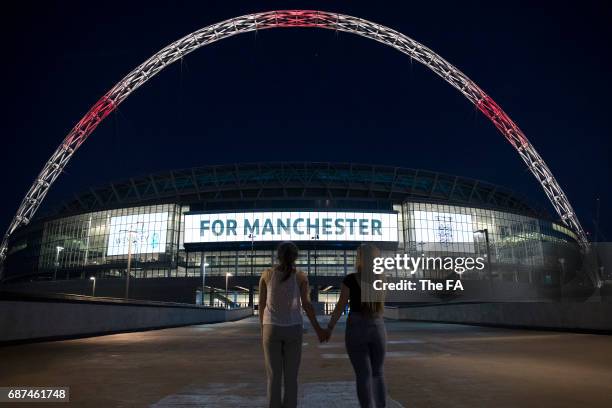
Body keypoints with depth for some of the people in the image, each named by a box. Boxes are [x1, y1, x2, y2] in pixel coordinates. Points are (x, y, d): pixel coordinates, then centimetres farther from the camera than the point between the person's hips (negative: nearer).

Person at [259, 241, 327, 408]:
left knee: (274, 377, 8)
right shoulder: (301, 276, -4)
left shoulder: (266, 274, -1)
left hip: (272, 329, 0)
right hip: (293, 329, 0)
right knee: (291, 378, 9)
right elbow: (306, 305, -9)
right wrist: (318, 329, 0)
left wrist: (262, 328, 15)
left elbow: (261, 305, 3)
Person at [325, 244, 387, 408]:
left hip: (356, 330, -3)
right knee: (378, 373, 17)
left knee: (363, 375, 3)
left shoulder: (350, 279, -9)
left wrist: (329, 328, 4)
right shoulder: (381, 279, 2)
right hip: (378, 329, 3)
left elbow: (340, 306, -7)